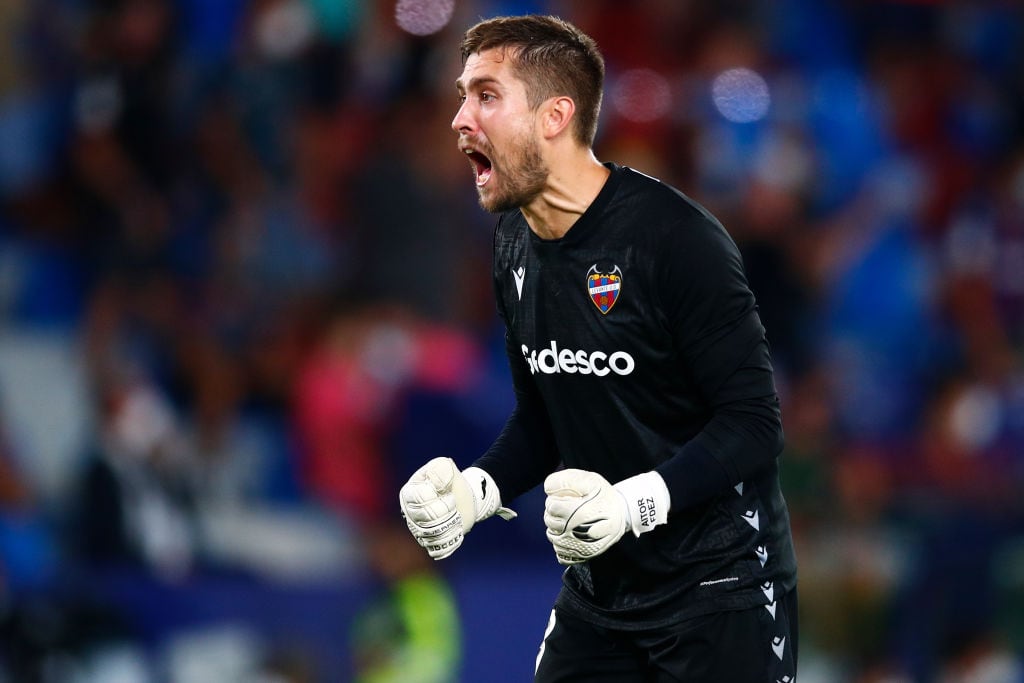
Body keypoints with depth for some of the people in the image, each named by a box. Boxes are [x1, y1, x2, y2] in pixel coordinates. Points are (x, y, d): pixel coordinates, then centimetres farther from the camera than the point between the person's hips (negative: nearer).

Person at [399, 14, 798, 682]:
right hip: (599, 591, 7)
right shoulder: (517, 247, 6)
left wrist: (634, 503, -31)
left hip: (717, 589, -7)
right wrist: (475, 490, -4)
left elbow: (753, 424, -19)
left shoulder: (675, 237, -18)